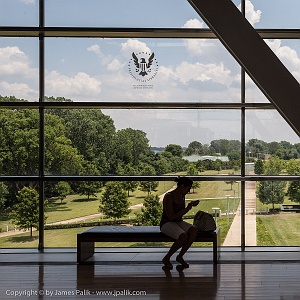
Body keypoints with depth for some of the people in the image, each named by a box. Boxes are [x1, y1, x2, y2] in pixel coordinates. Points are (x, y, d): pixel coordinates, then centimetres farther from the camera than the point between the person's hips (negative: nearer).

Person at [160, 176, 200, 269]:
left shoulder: (182, 195, 7)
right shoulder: (169, 196, -18)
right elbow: (171, 217, -21)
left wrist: (191, 205, 4)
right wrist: (187, 208, -20)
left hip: (179, 222, 7)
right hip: (167, 223, -7)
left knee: (194, 230, -24)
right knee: (184, 237, -34)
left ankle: (180, 256, -11)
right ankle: (166, 258, -13)